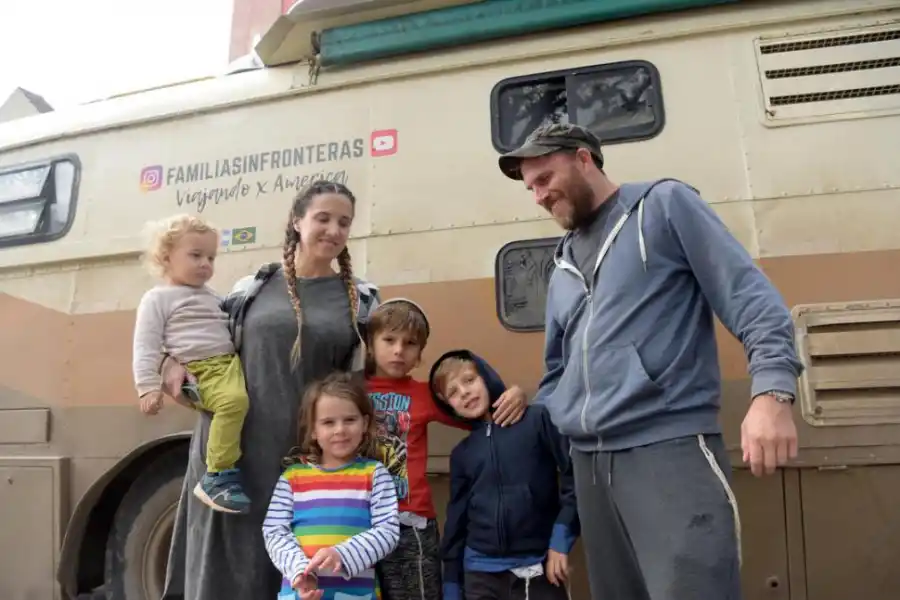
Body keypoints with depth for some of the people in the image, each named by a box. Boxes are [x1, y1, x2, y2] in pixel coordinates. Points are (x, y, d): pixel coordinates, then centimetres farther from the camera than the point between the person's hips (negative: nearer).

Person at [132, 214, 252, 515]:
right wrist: (148, 387, -12)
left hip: (230, 363, 8)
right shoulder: (157, 298, 5)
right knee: (234, 400, -33)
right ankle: (218, 477, -25)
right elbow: (146, 348, -2)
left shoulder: (212, 297, 25)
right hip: (199, 372, -8)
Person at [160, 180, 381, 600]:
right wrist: (176, 362, -3)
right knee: (233, 561, 7)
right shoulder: (251, 288, 5)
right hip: (241, 447, 1)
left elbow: (362, 379, 5)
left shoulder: (361, 299, 4)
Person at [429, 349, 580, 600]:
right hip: (481, 572, 4)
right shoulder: (461, 454, 10)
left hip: (538, 569, -4)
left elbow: (575, 475, -9)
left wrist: (561, 539, -13)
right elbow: (456, 522, 13)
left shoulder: (538, 420, -3)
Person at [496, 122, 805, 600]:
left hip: (670, 445, -6)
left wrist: (771, 389, -19)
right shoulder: (563, 267, 21)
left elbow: (747, 291, -5)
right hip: (588, 461, 6)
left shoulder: (664, 204, 5)